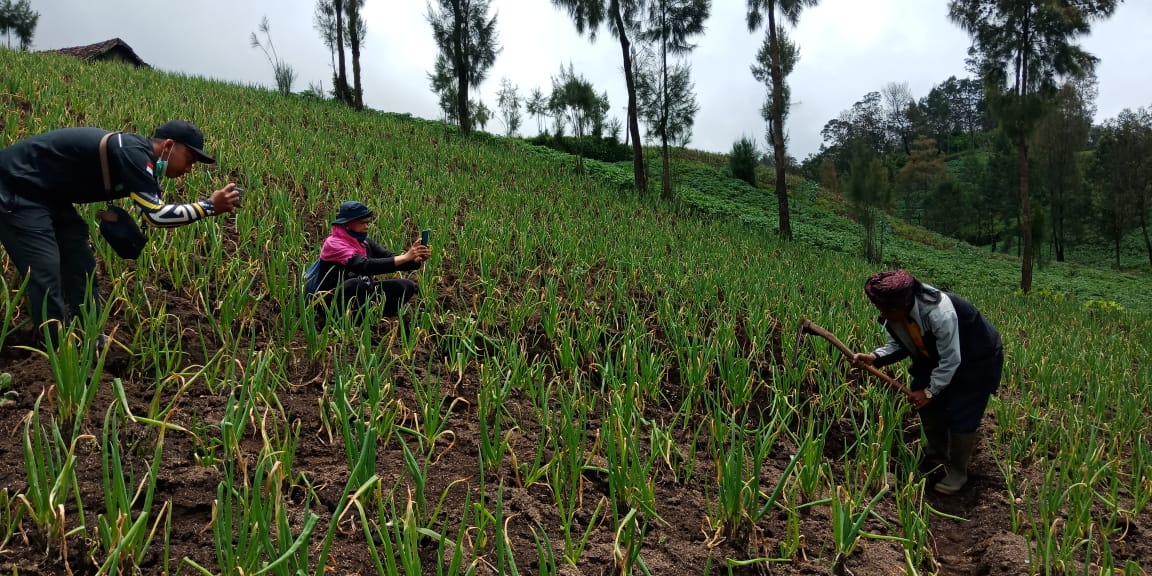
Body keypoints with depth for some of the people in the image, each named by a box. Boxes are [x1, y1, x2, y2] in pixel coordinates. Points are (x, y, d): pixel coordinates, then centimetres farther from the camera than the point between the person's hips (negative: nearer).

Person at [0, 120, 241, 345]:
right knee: (46, 275, -12)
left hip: (46, 194, 10)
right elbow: (154, 214, -31)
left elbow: (156, 210, 12)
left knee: (81, 267, 9)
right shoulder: (133, 152, -26)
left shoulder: (141, 158, 3)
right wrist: (209, 206, -26)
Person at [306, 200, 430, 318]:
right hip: (331, 300, -7)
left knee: (407, 286, -6)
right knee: (359, 283, -39)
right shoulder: (334, 243, -19)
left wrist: (417, 260, -26)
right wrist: (405, 257, -37)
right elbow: (365, 265, -33)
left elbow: (390, 258, -6)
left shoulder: (363, 242, 3)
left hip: (359, 294, 7)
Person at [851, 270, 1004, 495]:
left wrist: (929, 391, -25)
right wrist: (874, 358, -25)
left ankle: (958, 472, 8)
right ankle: (936, 457, 29)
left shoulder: (939, 313, -41)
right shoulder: (893, 315, -18)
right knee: (928, 405, 8)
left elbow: (951, 361, -33)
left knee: (960, 413, -11)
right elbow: (898, 346, -5)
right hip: (938, 356, 8)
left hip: (978, 360, -8)